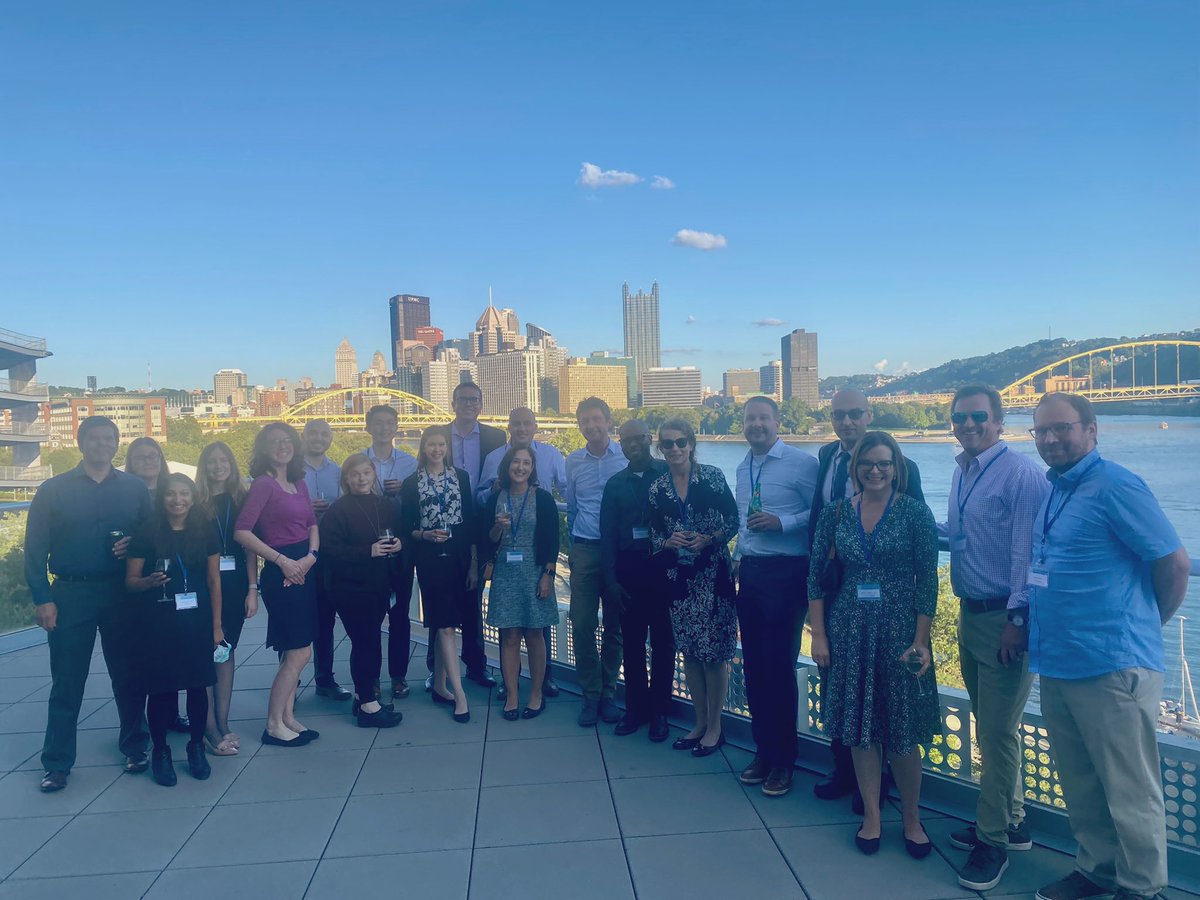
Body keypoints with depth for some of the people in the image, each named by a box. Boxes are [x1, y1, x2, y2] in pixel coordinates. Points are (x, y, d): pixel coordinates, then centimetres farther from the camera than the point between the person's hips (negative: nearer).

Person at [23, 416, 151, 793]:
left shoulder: (134, 489, 5)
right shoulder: (53, 490, 1)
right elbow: (36, 548, -2)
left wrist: (135, 546, -13)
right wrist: (42, 599, -8)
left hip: (122, 594, 1)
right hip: (71, 595, -1)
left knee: (128, 676, 11)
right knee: (67, 683, 6)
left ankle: (135, 747, 26)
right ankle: (57, 763, 18)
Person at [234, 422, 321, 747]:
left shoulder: (299, 484, 12)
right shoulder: (263, 483, -10)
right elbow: (242, 531, -16)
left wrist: (311, 556, -4)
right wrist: (282, 560, -16)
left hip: (303, 570, 8)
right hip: (280, 574, -7)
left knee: (295, 652, 13)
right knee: (299, 652, -5)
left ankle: (288, 717, 23)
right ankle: (274, 725, 7)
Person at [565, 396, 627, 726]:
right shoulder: (573, 461, 8)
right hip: (585, 551, 2)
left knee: (614, 626, 7)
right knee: (582, 626, -1)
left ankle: (608, 694, 19)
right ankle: (590, 696, 11)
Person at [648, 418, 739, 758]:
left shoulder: (712, 476, -4)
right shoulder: (657, 488, 5)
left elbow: (733, 520, -2)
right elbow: (654, 537, 9)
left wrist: (709, 539, -17)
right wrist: (668, 542, -12)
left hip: (713, 574, -3)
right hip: (678, 577, 4)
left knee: (714, 652, 0)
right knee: (688, 651, 11)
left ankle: (715, 726, 15)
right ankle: (700, 722, 26)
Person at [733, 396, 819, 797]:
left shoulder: (801, 463, -9)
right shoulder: (743, 468, 14)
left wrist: (782, 522, -20)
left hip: (786, 574, -7)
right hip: (750, 572, 7)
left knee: (779, 666, -1)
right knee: (753, 665, 12)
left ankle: (782, 760, 15)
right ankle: (763, 751, 27)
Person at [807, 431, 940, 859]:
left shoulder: (914, 512, -4)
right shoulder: (836, 513, 2)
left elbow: (927, 581, -5)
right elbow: (816, 575, 4)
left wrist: (920, 641, -10)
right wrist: (818, 634, -1)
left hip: (899, 631, -2)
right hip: (849, 632, 2)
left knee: (901, 732, 6)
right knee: (859, 728, 10)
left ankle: (912, 820, 26)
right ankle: (871, 817, 26)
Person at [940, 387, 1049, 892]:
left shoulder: (1021, 473, -14)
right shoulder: (961, 473, 12)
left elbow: (1026, 551, -18)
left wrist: (1016, 618, -19)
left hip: (1005, 619, -8)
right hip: (970, 615, 8)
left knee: (997, 732, -1)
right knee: (988, 728, 17)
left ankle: (993, 840, 13)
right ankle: (1010, 822, 33)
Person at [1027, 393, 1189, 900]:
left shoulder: (1115, 487, -13)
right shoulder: (1053, 490, 12)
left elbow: (1174, 563, -10)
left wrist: (1144, 626, 2)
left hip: (1112, 667, -8)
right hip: (1057, 665, 8)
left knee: (1129, 791, 5)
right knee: (1080, 785, 18)